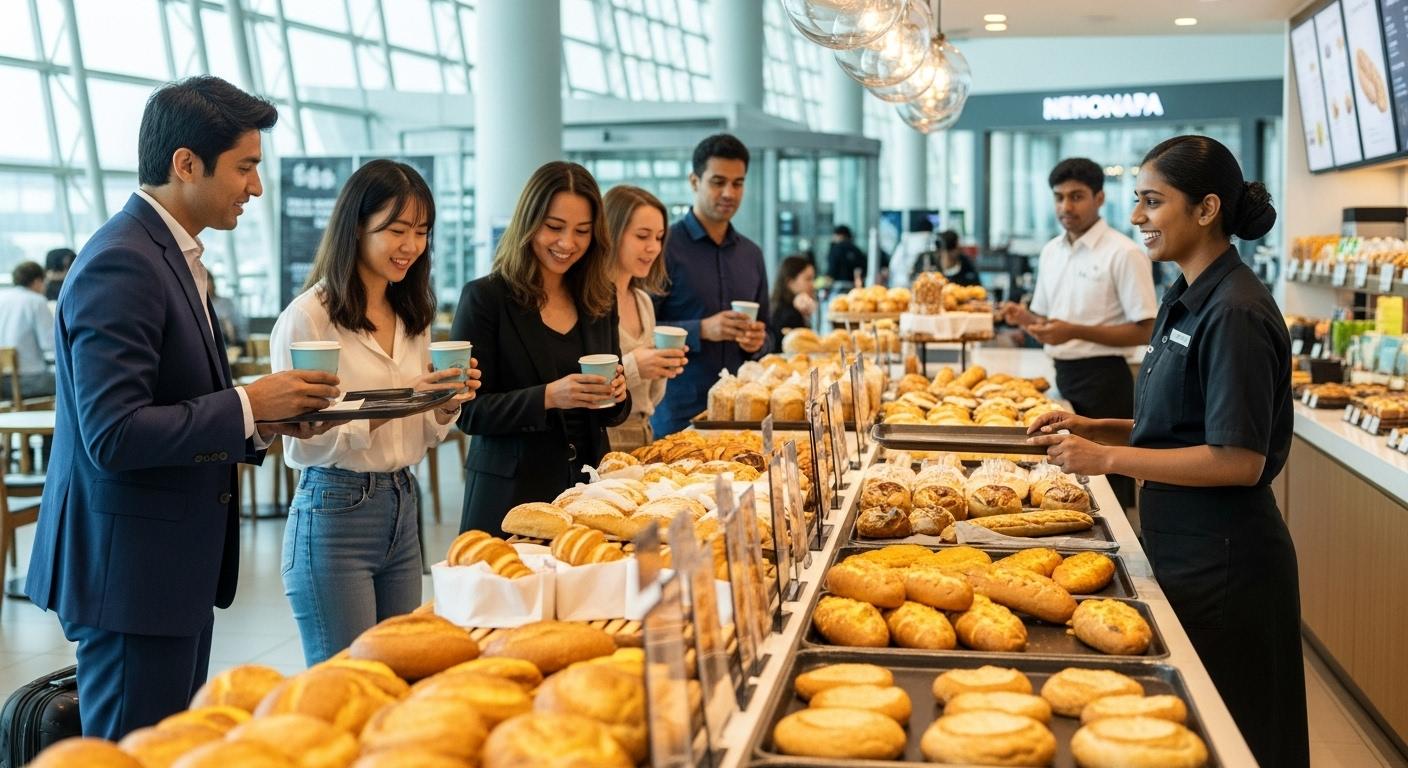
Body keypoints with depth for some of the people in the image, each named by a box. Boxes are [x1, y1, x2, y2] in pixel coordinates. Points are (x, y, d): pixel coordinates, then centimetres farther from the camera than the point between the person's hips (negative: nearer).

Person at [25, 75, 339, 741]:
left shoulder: (171, 255, 13)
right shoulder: (121, 264, -18)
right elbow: (112, 436, -25)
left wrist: (267, 419, 2)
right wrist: (247, 404, -18)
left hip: (177, 565, 10)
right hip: (131, 567, -10)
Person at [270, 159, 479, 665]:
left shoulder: (412, 317, 12)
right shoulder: (308, 317, -10)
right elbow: (301, 446, -13)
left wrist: (446, 405, -4)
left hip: (403, 511, 7)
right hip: (335, 515, -7)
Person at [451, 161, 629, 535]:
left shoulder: (600, 303, 8)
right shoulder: (485, 297, -7)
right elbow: (468, 411, -10)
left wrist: (616, 394, -8)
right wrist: (548, 397, -23)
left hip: (586, 487, 4)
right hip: (511, 493, -4)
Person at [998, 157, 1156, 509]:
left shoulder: (1124, 253, -11)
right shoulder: (1051, 252, 11)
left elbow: (1144, 331, -15)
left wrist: (1075, 331, -22)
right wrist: (1024, 317, -2)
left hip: (1103, 378, -7)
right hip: (1063, 375, 7)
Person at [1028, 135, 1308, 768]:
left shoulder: (1235, 313, -20)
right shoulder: (1185, 300, 10)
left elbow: (1238, 461, -23)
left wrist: (1107, 458, -20)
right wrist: (1095, 428, 4)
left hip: (1221, 564, -9)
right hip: (1182, 551, 9)